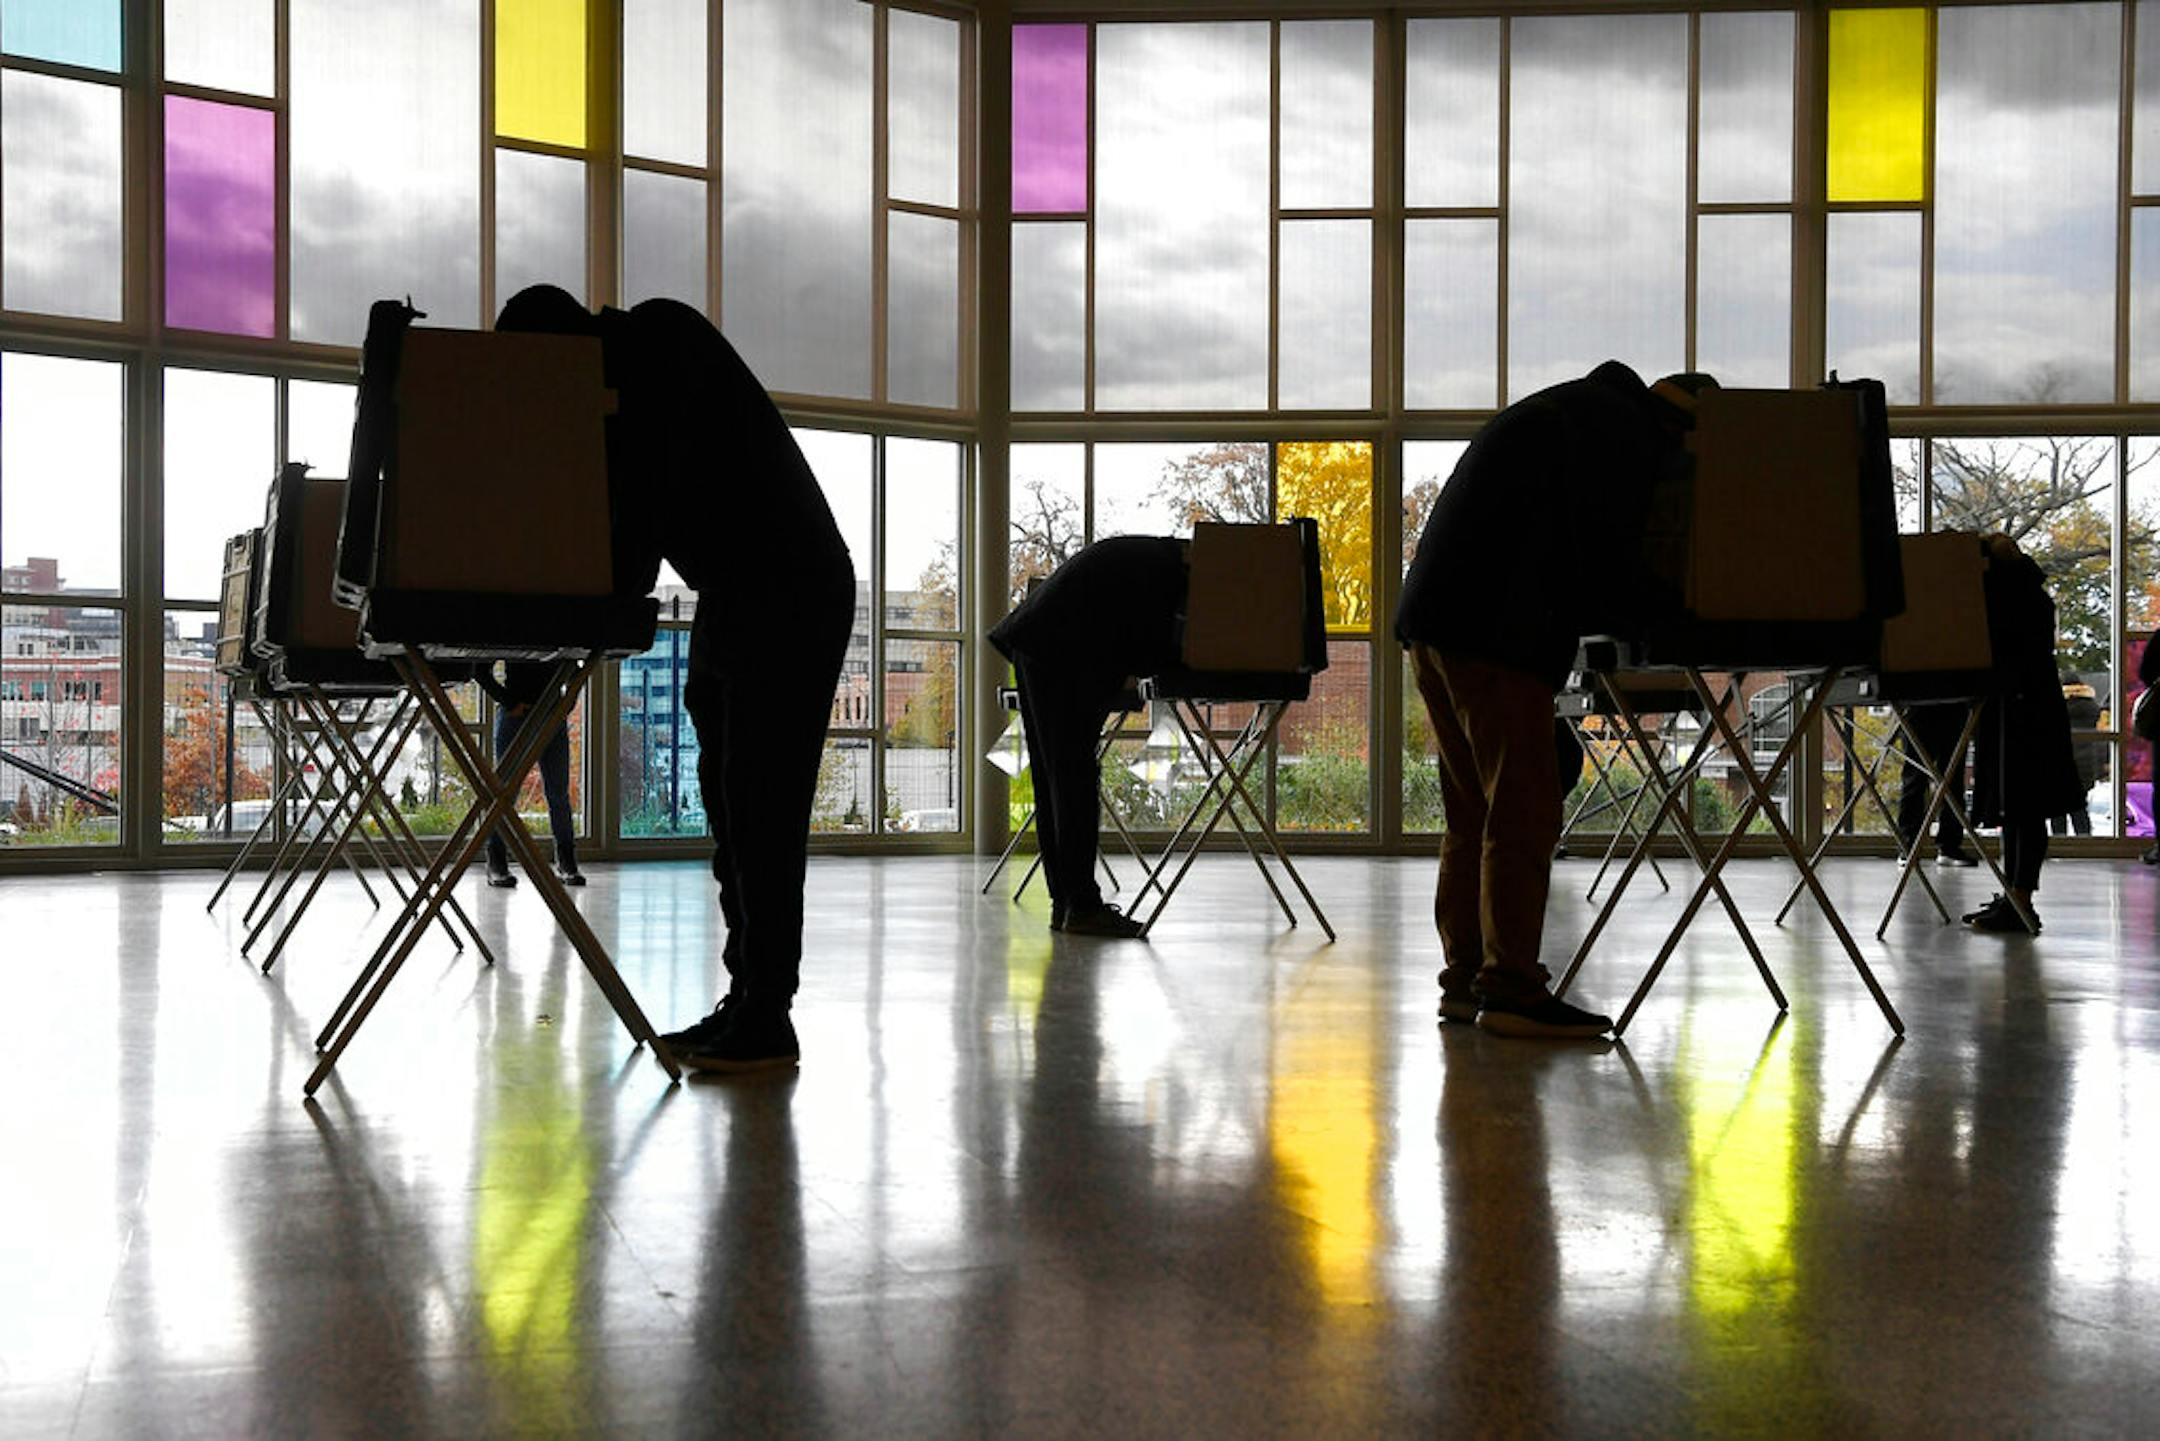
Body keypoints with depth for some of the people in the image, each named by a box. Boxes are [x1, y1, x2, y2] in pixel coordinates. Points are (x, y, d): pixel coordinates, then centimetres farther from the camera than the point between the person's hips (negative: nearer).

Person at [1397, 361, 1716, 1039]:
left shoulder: (1574, 406, 25)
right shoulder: (1621, 430, -6)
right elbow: (1605, 558, -12)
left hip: (1438, 622, 10)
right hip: (1494, 633, -10)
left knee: (1473, 813, 13)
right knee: (1524, 811, -8)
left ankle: (1465, 979, 18)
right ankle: (1511, 988, -7)